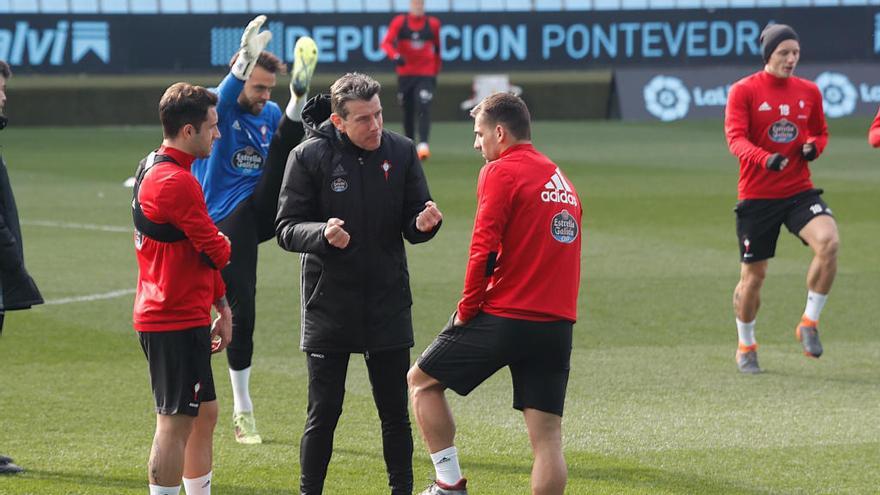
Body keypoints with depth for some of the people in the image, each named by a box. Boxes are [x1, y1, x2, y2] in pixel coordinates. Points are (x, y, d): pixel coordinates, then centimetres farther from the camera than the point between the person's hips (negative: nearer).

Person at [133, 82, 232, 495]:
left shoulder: (152, 169, 14)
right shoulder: (176, 182, -20)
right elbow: (215, 251, -16)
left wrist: (220, 306, 19)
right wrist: (226, 246, 8)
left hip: (186, 317, 11)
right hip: (176, 322, -11)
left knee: (204, 413, 17)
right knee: (176, 422, -7)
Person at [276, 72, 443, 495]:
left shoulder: (401, 152, 1)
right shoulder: (309, 156, -7)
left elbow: (413, 224, 4)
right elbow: (286, 229, -7)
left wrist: (424, 223, -20)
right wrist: (323, 233, -27)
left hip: (388, 303, 2)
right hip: (329, 304, -2)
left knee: (395, 411, 7)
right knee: (324, 412, 2)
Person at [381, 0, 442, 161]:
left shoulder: (433, 24, 3)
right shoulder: (400, 22, -1)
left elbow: (437, 50, 14)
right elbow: (386, 42, -12)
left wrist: (435, 73, 14)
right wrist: (395, 56, -32)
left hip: (426, 74, -1)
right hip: (405, 74, 1)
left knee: (424, 108, -18)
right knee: (407, 111, 8)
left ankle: (423, 145, -28)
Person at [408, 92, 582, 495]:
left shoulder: (501, 172, -5)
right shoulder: (561, 179, 18)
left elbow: (483, 249, -14)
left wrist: (467, 307, -4)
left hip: (503, 317, -6)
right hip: (557, 325, 6)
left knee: (422, 381, 15)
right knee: (547, 438, 3)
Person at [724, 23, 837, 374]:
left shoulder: (809, 92, 7)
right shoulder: (744, 91, -6)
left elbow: (820, 132, 21)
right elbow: (735, 138, -16)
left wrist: (814, 146, -4)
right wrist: (766, 159, -35)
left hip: (799, 191, 2)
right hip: (756, 196, -2)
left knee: (829, 242, -25)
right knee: (753, 275, 4)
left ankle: (809, 324, -9)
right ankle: (746, 347, 28)